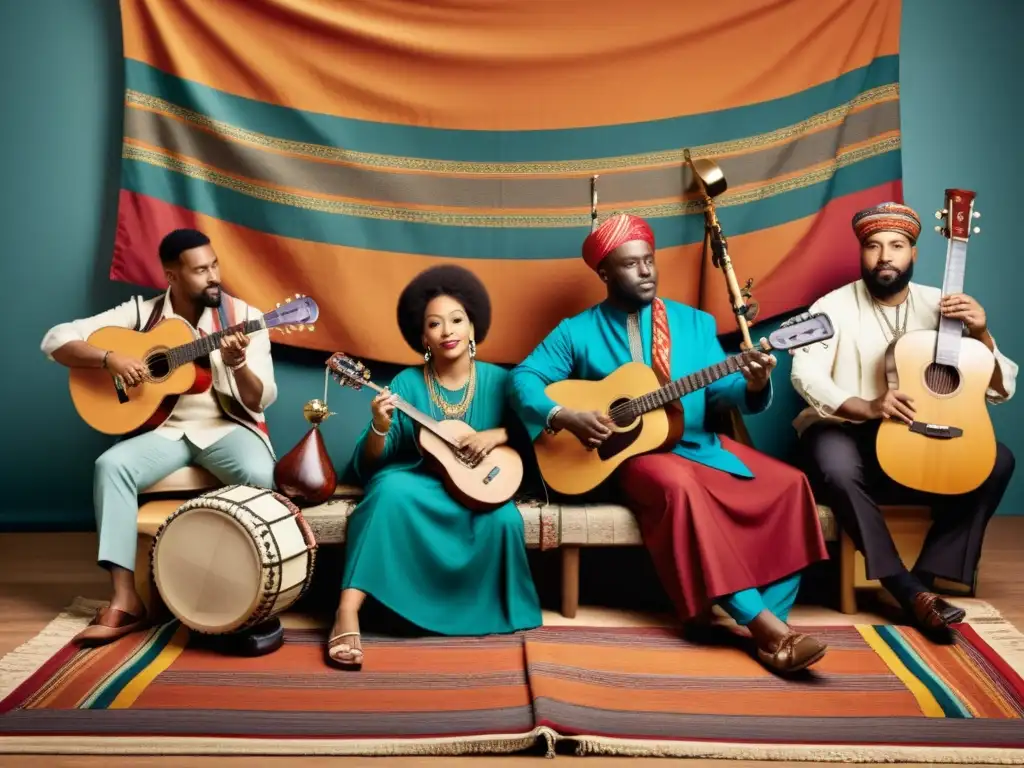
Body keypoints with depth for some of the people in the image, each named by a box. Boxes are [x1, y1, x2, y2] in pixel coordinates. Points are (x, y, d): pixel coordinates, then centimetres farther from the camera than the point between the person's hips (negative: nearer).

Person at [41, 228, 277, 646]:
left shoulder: (243, 316, -2)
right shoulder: (141, 312, 1)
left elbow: (260, 399, -6)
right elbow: (57, 339, -2)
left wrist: (238, 365, -27)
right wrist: (109, 357, -19)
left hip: (227, 427, -1)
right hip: (165, 430, 2)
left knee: (258, 474, -35)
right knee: (111, 465, -28)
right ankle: (125, 600, -24)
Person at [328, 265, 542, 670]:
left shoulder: (497, 381, 0)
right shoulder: (405, 383, -3)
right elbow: (369, 464, -5)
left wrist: (497, 435, -16)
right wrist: (380, 427, -27)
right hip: (416, 479, -1)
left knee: (504, 520, -30)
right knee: (391, 491, -35)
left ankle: (492, 611, 0)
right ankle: (348, 613, -37)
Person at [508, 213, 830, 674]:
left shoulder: (695, 323, 12)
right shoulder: (578, 331, 4)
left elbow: (720, 391, 3)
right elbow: (523, 378, -2)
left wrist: (753, 385, -21)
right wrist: (564, 417, -21)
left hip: (699, 443, 5)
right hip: (632, 451, -4)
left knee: (788, 485, -17)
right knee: (681, 486, -38)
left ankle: (770, 624, -20)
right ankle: (759, 620, -35)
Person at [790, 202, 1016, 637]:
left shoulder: (940, 306, 3)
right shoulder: (834, 307, -6)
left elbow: (1002, 390, 0)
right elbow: (805, 375, -21)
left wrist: (981, 335, -19)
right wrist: (867, 408, -36)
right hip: (844, 429, -3)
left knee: (997, 461, -18)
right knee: (836, 468, -36)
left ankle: (927, 576, -14)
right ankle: (909, 590, -23)